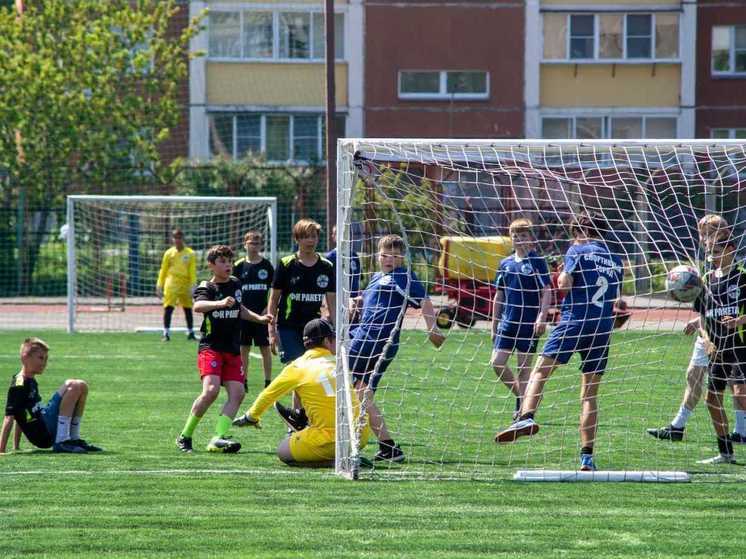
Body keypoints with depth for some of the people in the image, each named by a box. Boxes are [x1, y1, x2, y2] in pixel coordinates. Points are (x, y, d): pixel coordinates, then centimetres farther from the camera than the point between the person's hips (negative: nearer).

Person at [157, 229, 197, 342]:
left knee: (188, 309, 9)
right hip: (171, 285, -1)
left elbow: (192, 272, 2)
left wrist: (192, 287, -5)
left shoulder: (190, 254, 3)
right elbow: (163, 270, 8)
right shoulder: (169, 253, 4)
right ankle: (166, 333, -9)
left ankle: (190, 333, 22)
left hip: (185, 285, 1)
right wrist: (159, 285, 3)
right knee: (168, 308, -11)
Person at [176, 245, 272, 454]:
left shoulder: (235, 284, 13)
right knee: (211, 390, -22)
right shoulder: (206, 288, -7)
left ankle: (218, 438, -11)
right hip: (211, 348, -7)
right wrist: (220, 303, -47)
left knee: (237, 392, -8)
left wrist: (258, 318, 20)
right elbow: (198, 306, -30)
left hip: (233, 350, 7)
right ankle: (185, 436, -8)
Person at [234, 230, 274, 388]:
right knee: (244, 348, 5)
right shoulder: (239, 266, 3)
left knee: (265, 348, 1)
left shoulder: (266, 265, 2)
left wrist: (269, 308, -5)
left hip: (262, 314, -1)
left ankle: (268, 382, 6)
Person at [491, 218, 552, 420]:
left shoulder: (537, 261, -5)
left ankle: (524, 409, 5)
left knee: (524, 367, -2)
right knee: (497, 363, -1)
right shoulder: (506, 263, 11)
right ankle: (520, 397, 18)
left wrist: (542, 318, -18)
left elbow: (547, 292, -8)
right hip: (507, 322, 5)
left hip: (529, 323, -5)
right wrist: (494, 324, 15)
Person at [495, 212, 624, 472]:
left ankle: (526, 417, -33)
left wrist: (563, 275, 13)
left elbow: (564, 284, -7)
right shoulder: (615, 260, 17)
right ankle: (587, 456, 3)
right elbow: (617, 301, 19)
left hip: (575, 321, -5)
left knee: (540, 371, -6)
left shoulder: (578, 251, 2)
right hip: (603, 328, 5)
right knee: (590, 393, 7)